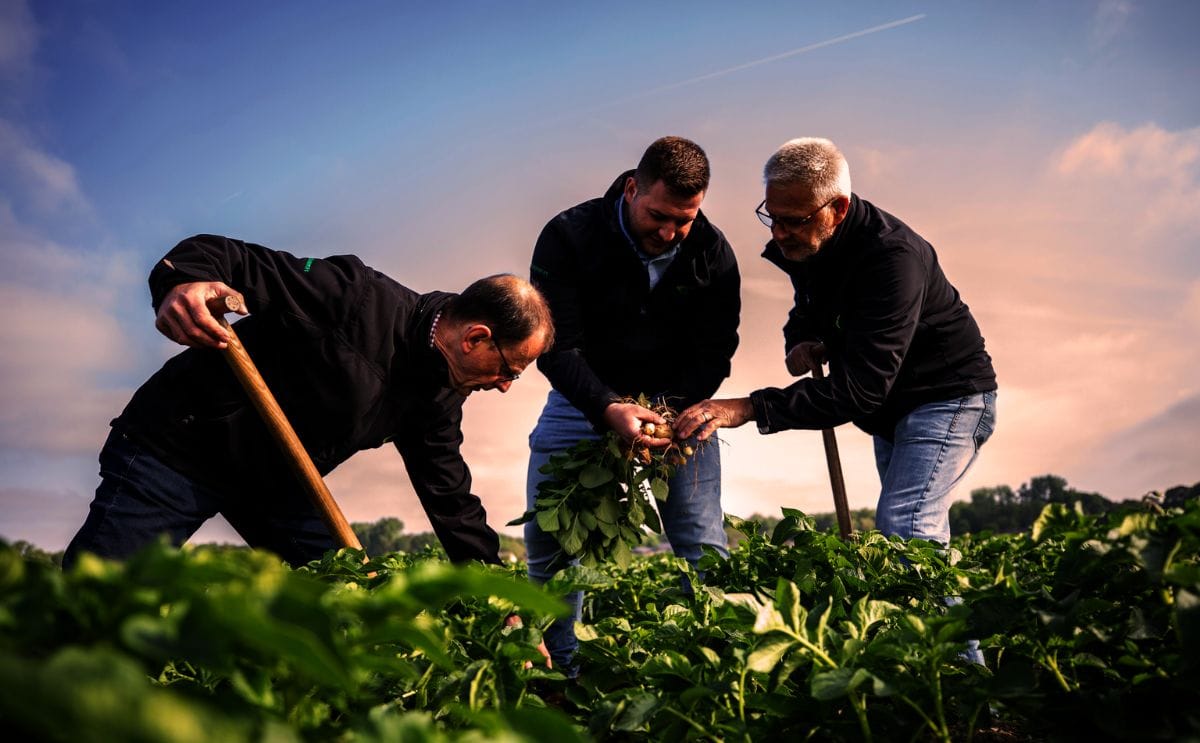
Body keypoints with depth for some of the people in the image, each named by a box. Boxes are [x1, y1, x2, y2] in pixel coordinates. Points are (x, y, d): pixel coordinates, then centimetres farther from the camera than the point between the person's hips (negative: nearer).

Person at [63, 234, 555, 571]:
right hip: (177, 446, -7)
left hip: (276, 480, 7)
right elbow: (220, 256, -22)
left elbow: (453, 500, 5)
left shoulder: (438, 397, -1)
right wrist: (181, 282, -46)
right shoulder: (359, 297, -23)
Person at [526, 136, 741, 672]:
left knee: (704, 545, -7)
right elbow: (555, 346, -21)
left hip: (678, 404, 1)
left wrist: (673, 407, -26)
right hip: (584, 401, -1)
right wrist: (609, 409, -37)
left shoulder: (712, 253, -9)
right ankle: (562, 673, 16)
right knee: (547, 544, -1)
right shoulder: (568, 238, -17)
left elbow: (715, 351, -7)